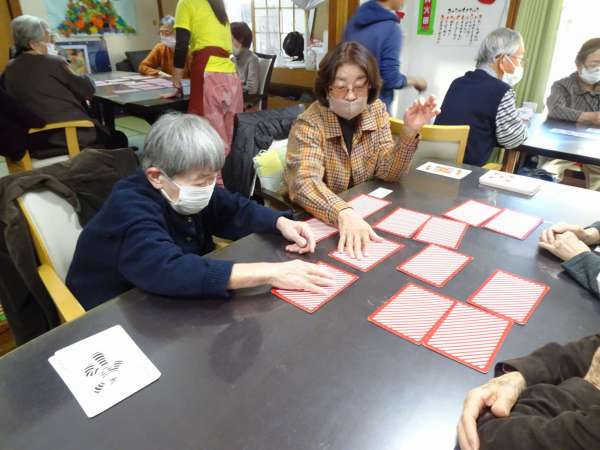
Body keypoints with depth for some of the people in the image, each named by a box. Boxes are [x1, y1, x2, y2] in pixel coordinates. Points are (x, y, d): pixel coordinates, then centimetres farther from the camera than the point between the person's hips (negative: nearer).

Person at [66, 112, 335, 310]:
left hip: (168, 303, 7)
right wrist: (268, 273, -47)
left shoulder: (185, 192, -7)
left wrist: (281, 223, -15)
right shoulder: (130, 209, -30)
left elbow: (234, 210, 5)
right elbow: (165, 271, -45)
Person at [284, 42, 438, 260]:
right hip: (319, 222, -3)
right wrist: (343, 213, -50)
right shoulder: (309, 124, -18)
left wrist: (409, 132, -19)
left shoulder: (376, 110, -2)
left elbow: (388, 172, -4)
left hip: (366, 210, 4)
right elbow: (303, 184, -33)